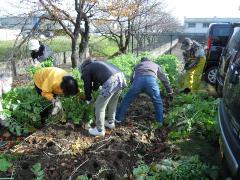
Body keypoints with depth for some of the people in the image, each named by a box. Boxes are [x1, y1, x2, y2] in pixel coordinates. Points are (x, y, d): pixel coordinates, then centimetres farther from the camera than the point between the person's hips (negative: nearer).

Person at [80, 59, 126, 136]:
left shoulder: (86, 70, 15)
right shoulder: (96, 64, 36)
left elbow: (87, 86, 17)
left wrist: (88, 99, 33)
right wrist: (94, 88, 62)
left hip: (111, 81, -8)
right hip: (120, 76, 8)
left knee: (99, 106, 9)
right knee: (112, 103, 28)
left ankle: (100, 130, 21)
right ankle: (110, 122, 44)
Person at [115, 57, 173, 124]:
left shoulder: (138, 65, 41)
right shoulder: (156, 65, 40)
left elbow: (132, 79, 37)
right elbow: (165, 79, 39)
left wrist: (134, 93, 48)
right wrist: (170, 92, 43)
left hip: (138, 80, 1)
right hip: (151, 80, 0)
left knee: (127, 100, 18)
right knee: (158, 102, 22)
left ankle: (118, 118, 25)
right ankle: (160, 122, 26)